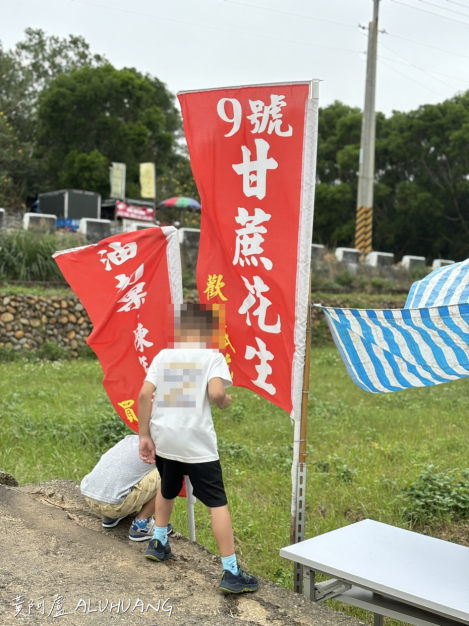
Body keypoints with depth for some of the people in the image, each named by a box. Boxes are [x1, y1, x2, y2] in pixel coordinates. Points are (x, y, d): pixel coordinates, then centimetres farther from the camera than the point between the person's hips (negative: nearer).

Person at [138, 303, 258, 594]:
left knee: (167, 490, 30)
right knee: (218, 503, 2)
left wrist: (144, 436, 5)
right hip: (196, 443, -5)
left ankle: (159, 543, 45)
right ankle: (231, 572, 2)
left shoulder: (163, 355, 7)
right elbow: (215, 393, -21)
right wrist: (226, 401, 2)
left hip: (163, 439, 5)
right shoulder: (213, 357, -4)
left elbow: (144, 395, 0)